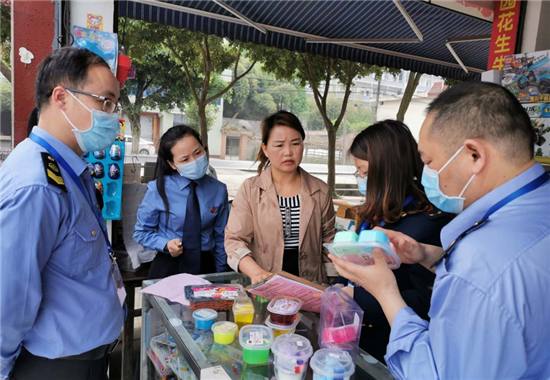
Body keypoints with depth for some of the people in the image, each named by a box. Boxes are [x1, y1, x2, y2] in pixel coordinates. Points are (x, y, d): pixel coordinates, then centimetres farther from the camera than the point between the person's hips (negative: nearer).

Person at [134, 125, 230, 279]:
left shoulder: (219, 190, -7)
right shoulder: (159, 189, -11)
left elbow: (220, 237, 1)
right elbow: (141, 232, -1)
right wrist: (166, 244, -19)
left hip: (205, 266, 1)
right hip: (168, 266, -1)